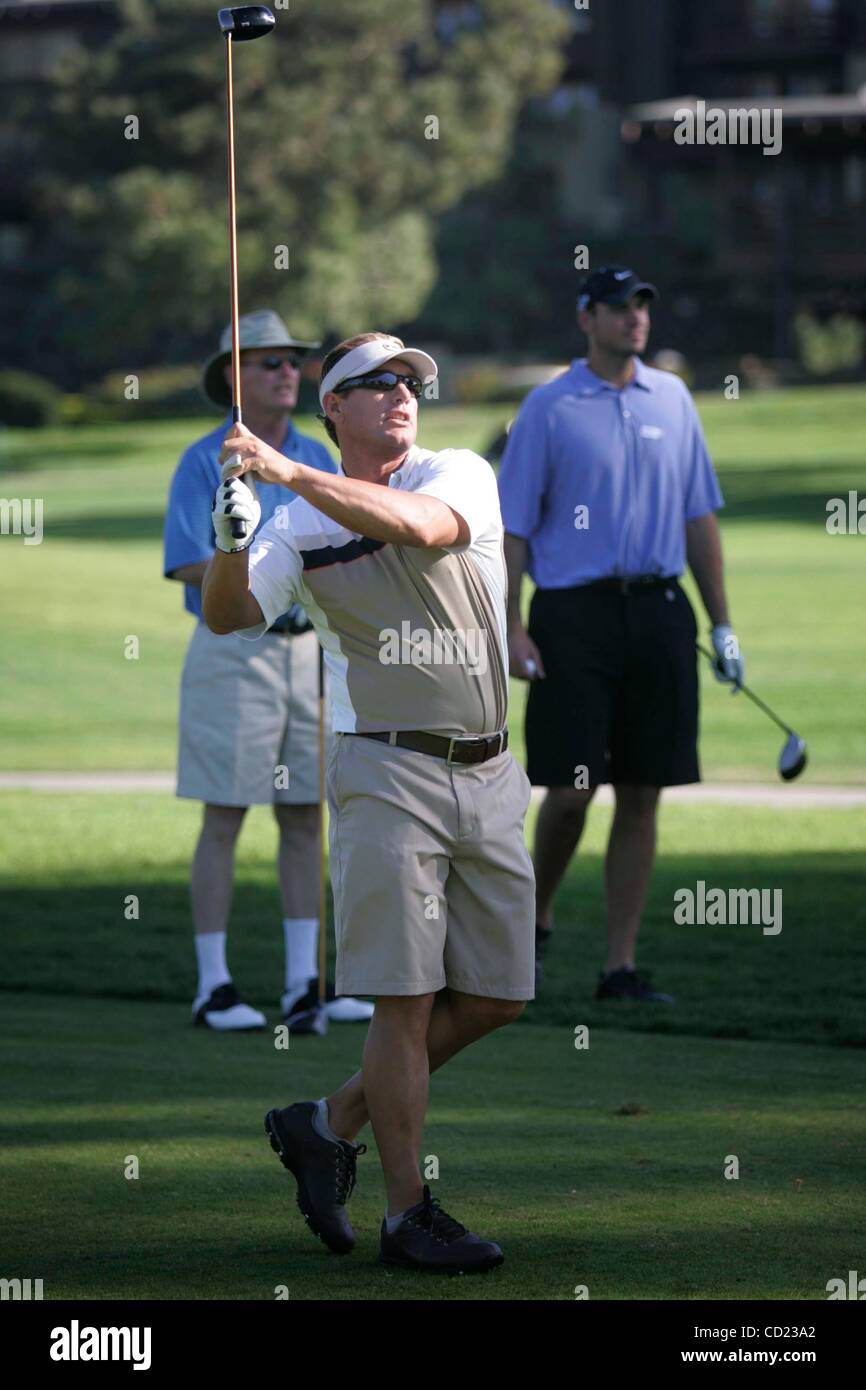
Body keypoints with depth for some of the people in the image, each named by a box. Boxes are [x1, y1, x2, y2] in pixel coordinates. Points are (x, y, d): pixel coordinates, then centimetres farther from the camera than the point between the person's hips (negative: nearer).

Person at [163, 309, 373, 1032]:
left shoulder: (317, 459, 10)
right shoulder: (205, 462, -6)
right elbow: (188, 564, -14)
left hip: (307, 648, 5)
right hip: (231, 650, -5)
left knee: (306, 818, 5)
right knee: (225, 819, -4)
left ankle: (305, 984, 9)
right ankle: (214, 987, 1)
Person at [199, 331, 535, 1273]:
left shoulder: (460, 474, 4)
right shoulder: (303, 526, 5)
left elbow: (420, 526, -18)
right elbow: (229, 616, -6)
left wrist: (288, 471, -26)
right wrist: (230, 542, -26)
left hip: (488, 775, 3)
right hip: (387, 772, -3)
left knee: (494, 997, 6)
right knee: (406, 998, -9)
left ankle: (331, 1124, 21)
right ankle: (407, 1214, -3)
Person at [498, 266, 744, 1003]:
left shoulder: (672, 400, 12)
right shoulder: (549, 408, 0)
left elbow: (699, 515, 16)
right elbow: (513, 524, -1)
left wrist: (722, 624, 11)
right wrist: (512, 629, -9)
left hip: (659, 612, 4)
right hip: (575, 614, -4)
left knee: (641, 797, 2)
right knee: (571, 790, -7)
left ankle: (621, 965, 7)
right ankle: (536, 921, 19)